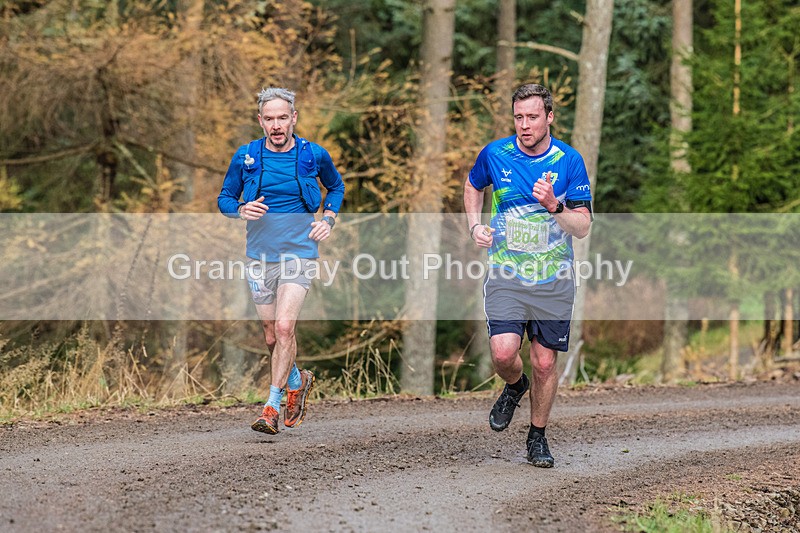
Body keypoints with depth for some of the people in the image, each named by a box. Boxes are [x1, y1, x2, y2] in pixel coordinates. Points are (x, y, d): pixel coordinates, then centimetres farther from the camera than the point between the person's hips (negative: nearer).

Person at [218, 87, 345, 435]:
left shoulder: (314, 155, -2)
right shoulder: (245, 157, -1)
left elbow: (336, 187, 18)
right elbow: (224, 198, 10)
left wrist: (328, 220, 2)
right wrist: (241, 210, -12)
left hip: (299, 253, -3)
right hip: (260, 255, 3)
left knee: (284, 327, -18)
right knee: (272, 335, 9)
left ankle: (272, 407, -12)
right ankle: (297, 381, 38)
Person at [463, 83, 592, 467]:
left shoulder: (569, 161, -6)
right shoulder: (494, 154, -3)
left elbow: (583, 227, -7)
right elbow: (473, 185, 21)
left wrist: (553, 206, -25)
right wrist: (475, 225, 5)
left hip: (553, 281, 0)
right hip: (505, 277, 0)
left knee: (544, 362, 4)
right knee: (503, 353, -18)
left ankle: (537, 437, 25)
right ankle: (514, 386, 18)